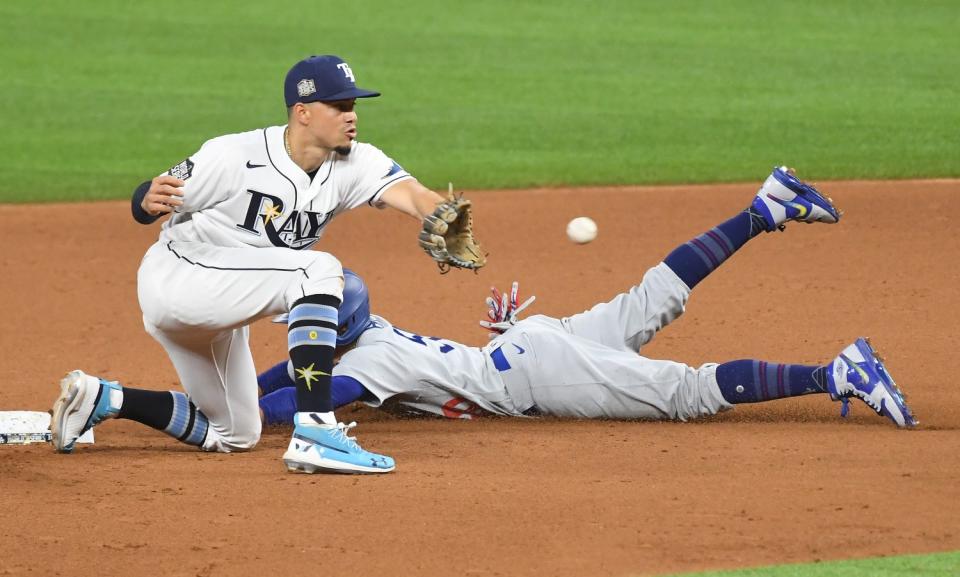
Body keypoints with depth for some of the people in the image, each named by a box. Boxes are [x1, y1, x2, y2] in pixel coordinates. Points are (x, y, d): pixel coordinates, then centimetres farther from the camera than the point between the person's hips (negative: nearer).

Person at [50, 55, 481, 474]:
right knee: (317, 270, -28)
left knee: (234, 435, 18)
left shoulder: (352, 164, -9)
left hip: (217, 313, 8)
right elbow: (142, 206, -17)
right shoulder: (237, 157, -23)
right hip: (175, 278, -8)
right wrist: (150, 201, -41)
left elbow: (409, 193, -28)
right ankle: (315, 432, -34)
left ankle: (101, 398, 22)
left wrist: (441, 219, -50)